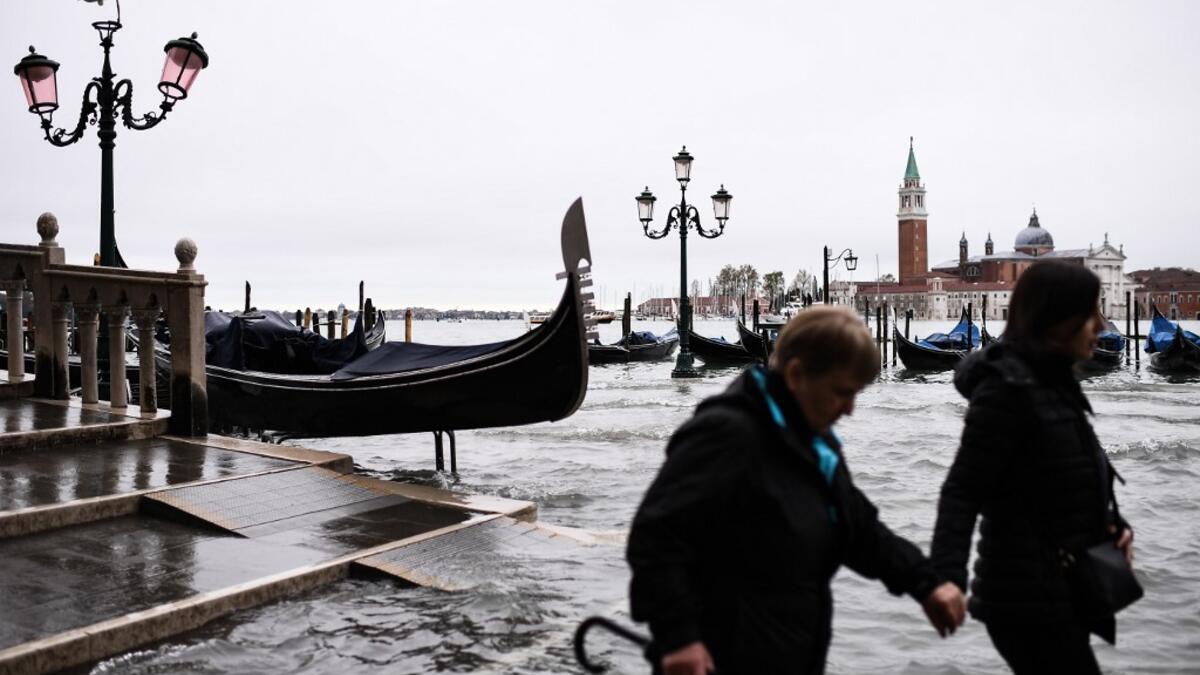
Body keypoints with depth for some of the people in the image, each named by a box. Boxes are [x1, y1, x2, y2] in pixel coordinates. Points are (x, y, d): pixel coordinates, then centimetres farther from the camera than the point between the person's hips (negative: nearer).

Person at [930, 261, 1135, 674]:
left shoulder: (1053, 381, 10)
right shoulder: (1006, 388, -19)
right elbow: (963, 491, -23)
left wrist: (1112, 525, 3)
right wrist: (946, 579, -35)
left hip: (1059, 593, 10)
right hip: (1029, 601, -10)